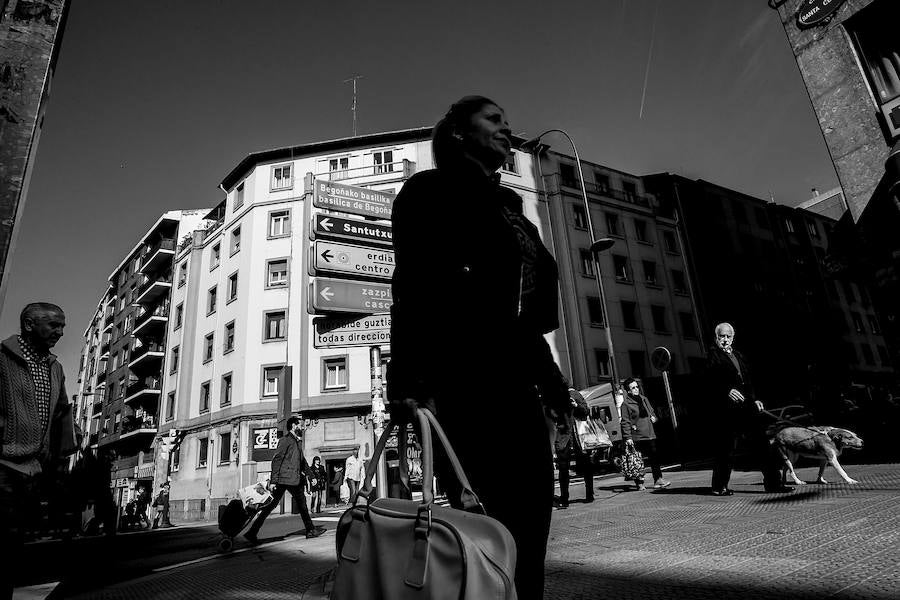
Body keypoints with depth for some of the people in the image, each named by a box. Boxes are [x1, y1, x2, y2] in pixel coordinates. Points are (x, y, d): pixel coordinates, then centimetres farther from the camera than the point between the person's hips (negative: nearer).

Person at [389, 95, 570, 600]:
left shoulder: (509, 208, 23)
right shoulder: (432, 191, 2)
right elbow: (414, 288, -12)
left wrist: (549, 379, 19)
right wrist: (410, 381, -23)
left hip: (515, 386, 8)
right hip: (460, 385, -8)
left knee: (528, 532, 10)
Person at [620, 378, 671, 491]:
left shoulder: (644, 399, 13)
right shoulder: (626, 404, -7)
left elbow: (652, 412, 27)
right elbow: (625, 422, -9)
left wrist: (654, 418, 4)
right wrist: (628, 438, -14)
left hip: (650, 434, 6)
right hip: (637, 436, -6)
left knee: (654, 457, 5)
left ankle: (658, 479, 12)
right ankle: (639, 482, 10)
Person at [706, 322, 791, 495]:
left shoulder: (737, 355, 21)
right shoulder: (713, 355, -3)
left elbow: (747, 380, 25)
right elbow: (710, 382, -14)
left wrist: (754, 399, 15)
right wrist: (728, 391, -26)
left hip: (746, 407, 7)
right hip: (726, 410, -7)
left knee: (762, 445, 7)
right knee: (725, 449, -1)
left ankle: (773, 482, 15)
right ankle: (719, 486, 9)